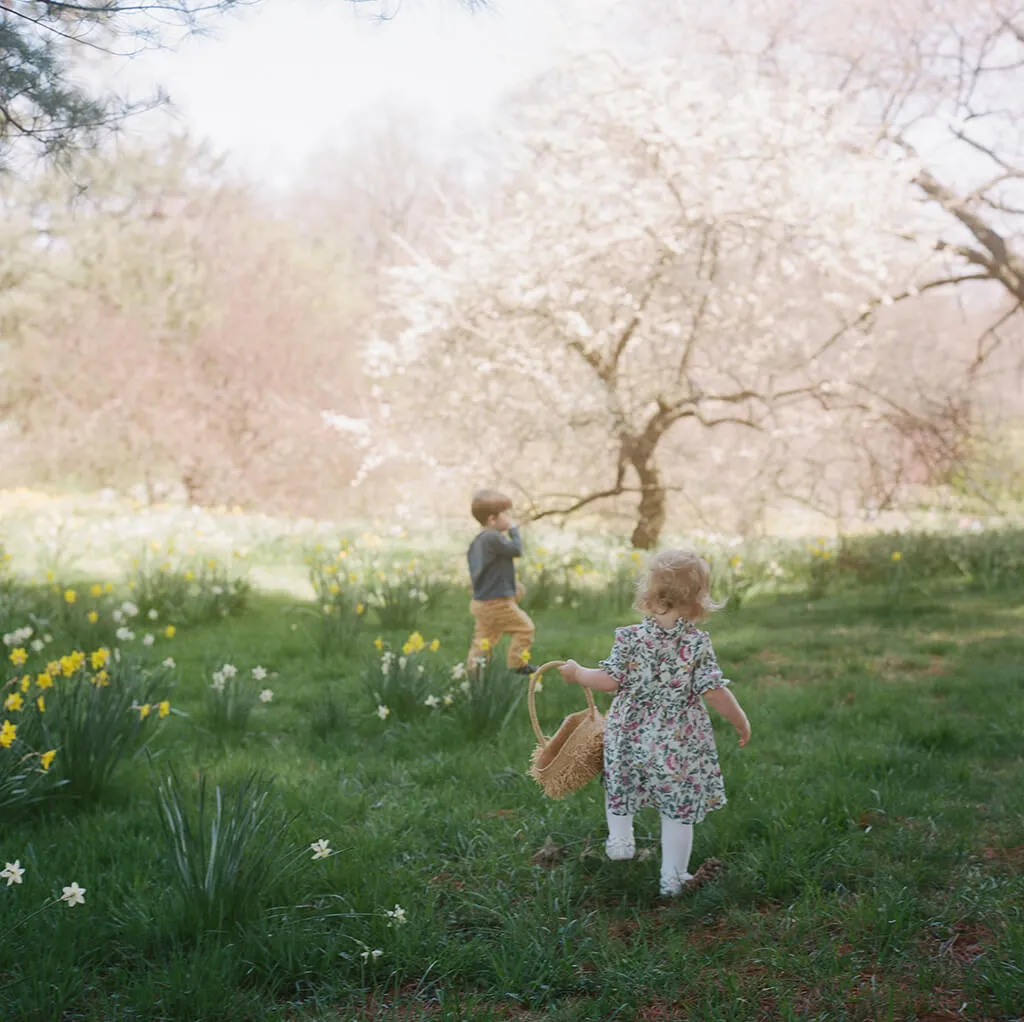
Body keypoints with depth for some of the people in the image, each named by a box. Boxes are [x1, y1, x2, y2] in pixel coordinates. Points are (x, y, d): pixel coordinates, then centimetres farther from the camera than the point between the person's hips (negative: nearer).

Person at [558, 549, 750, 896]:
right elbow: (714, 692, -14)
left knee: (620, 789, 29)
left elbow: (610, 681, -10)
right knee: (678, 810, 10)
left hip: (630, 736, 1)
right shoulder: (698, 643, -12)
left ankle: (620, 840, 40)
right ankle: (672, 878, 15)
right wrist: (741, 721, 1)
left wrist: (578, 673, 8)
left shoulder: (630, 637, -10)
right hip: (679, 746, -1)